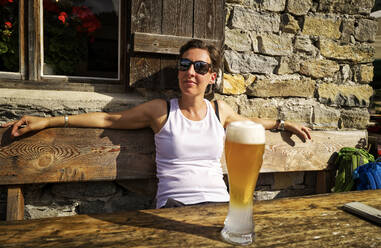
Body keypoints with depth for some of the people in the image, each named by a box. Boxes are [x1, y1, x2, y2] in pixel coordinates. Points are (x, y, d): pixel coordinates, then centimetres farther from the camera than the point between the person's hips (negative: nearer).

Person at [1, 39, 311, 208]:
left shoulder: (220, 110, 12)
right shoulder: (161, 110, 4)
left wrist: (283, 123, 36)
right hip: (174, 205, -3)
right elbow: (108, 119, 7)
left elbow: (249, 122, 34)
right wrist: (48, 121, 3)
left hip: (219, 202, 4)